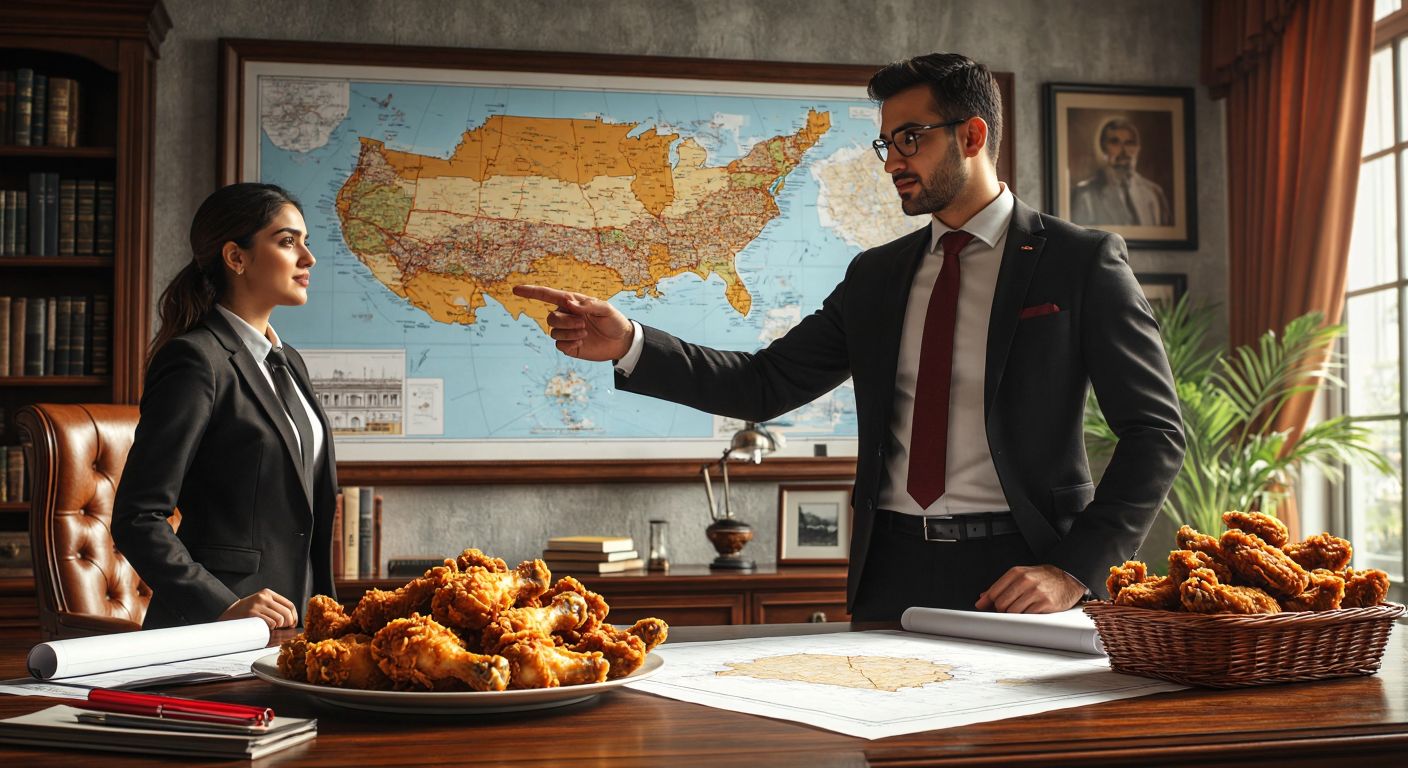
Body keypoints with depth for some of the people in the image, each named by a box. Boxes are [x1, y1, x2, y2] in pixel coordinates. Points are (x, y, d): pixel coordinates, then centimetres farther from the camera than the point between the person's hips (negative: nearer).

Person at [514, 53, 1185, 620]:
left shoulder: (1081, 261, -1)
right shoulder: (876, 275, 13)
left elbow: (1155, 429, -3)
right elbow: (766, 383, 7)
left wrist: (1075, 571, -13)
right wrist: (629, 345, -6)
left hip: (1014, 573, -3)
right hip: (891, 575, 4)